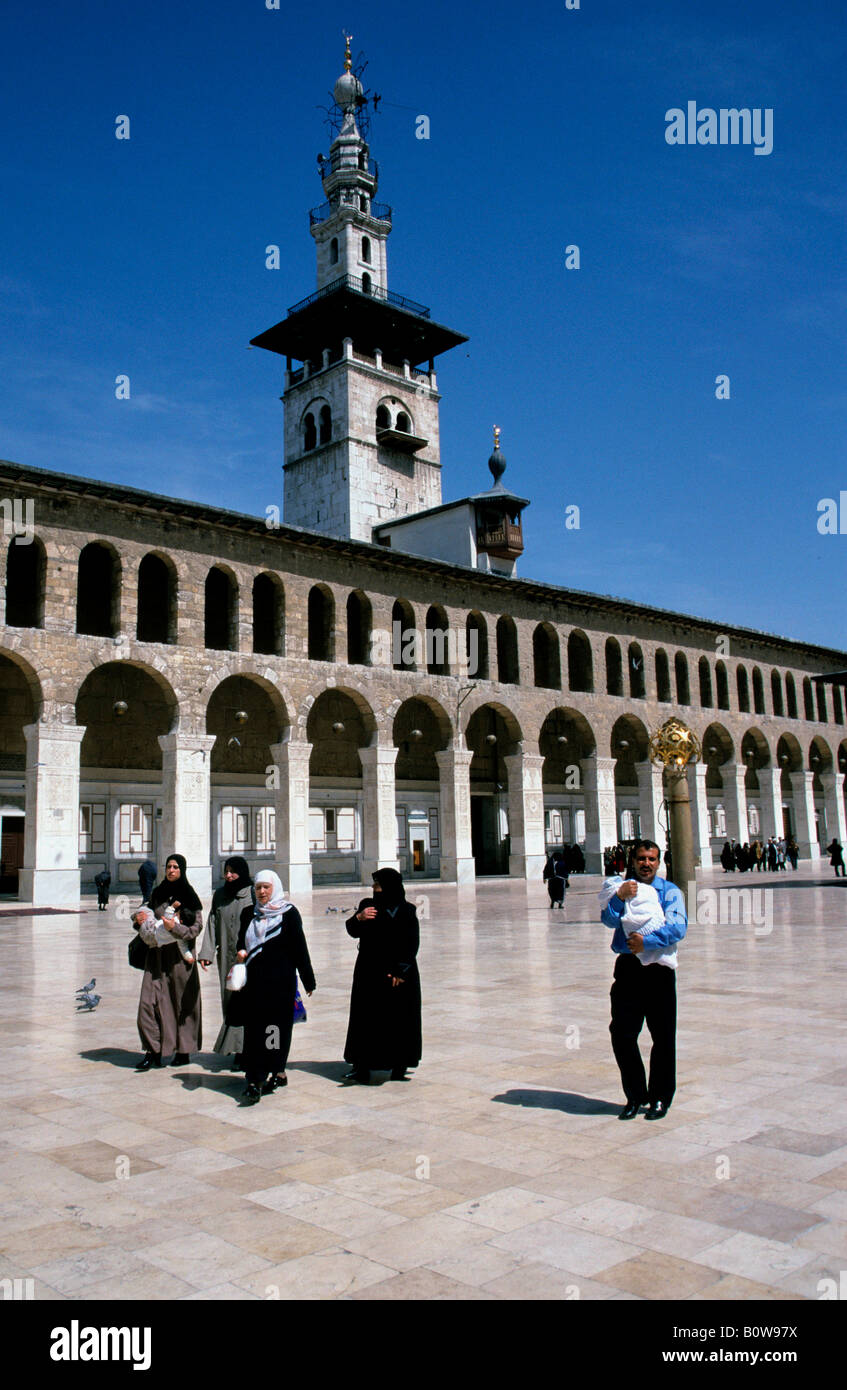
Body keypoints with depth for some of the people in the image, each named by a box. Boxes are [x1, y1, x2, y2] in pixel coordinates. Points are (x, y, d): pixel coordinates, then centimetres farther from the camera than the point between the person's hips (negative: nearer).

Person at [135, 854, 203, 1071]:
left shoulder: (190, 896, -1)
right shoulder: (157, 894, 12)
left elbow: (197, 928, -5)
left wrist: (175, 927, -19)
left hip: (180, 956, -3)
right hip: (157, 955, 4)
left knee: (182, 1002, 2)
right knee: (150, 1001, -6)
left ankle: (184, 1051, 13)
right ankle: (153, 1051, 0)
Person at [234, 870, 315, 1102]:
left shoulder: (289, 913, -1)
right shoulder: (248, 913, 11)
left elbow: (299, 947, 0)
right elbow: (242, 939, 20)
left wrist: (308, 980, 0)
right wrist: (241, 951, -4)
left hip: (280, 978, -3)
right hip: (255, 978, 3)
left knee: (277, 1026, 1)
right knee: (254, 1028, -2)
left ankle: (277, 1071, 12)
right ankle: (256, 1079, 0)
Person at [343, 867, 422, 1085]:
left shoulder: (407, 912, -5)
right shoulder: (368, 905, 4)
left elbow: (412, 944, -7)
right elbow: (353, 931, -4)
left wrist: (401, 971, -15)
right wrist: (359, 918, -25)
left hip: (400, 975, -3)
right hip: (369, 973, 3)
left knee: (400, 1019, 3)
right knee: (366, 1018, 2)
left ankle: (399, 1066, 14)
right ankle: (362, 1067, 5)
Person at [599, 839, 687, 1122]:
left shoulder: (670, 891, 4)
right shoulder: (621, 888, 10)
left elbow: (678, 928, -10)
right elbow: (610, 920, -5)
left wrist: (646, 941, -21)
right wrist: (620, 897, -21)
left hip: (658, 969, -2)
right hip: (628, 968, 2)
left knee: (663, 1039, 3)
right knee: (621, 1035, 2)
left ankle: (660, 1098, 19)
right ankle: (635, 1096, 19)